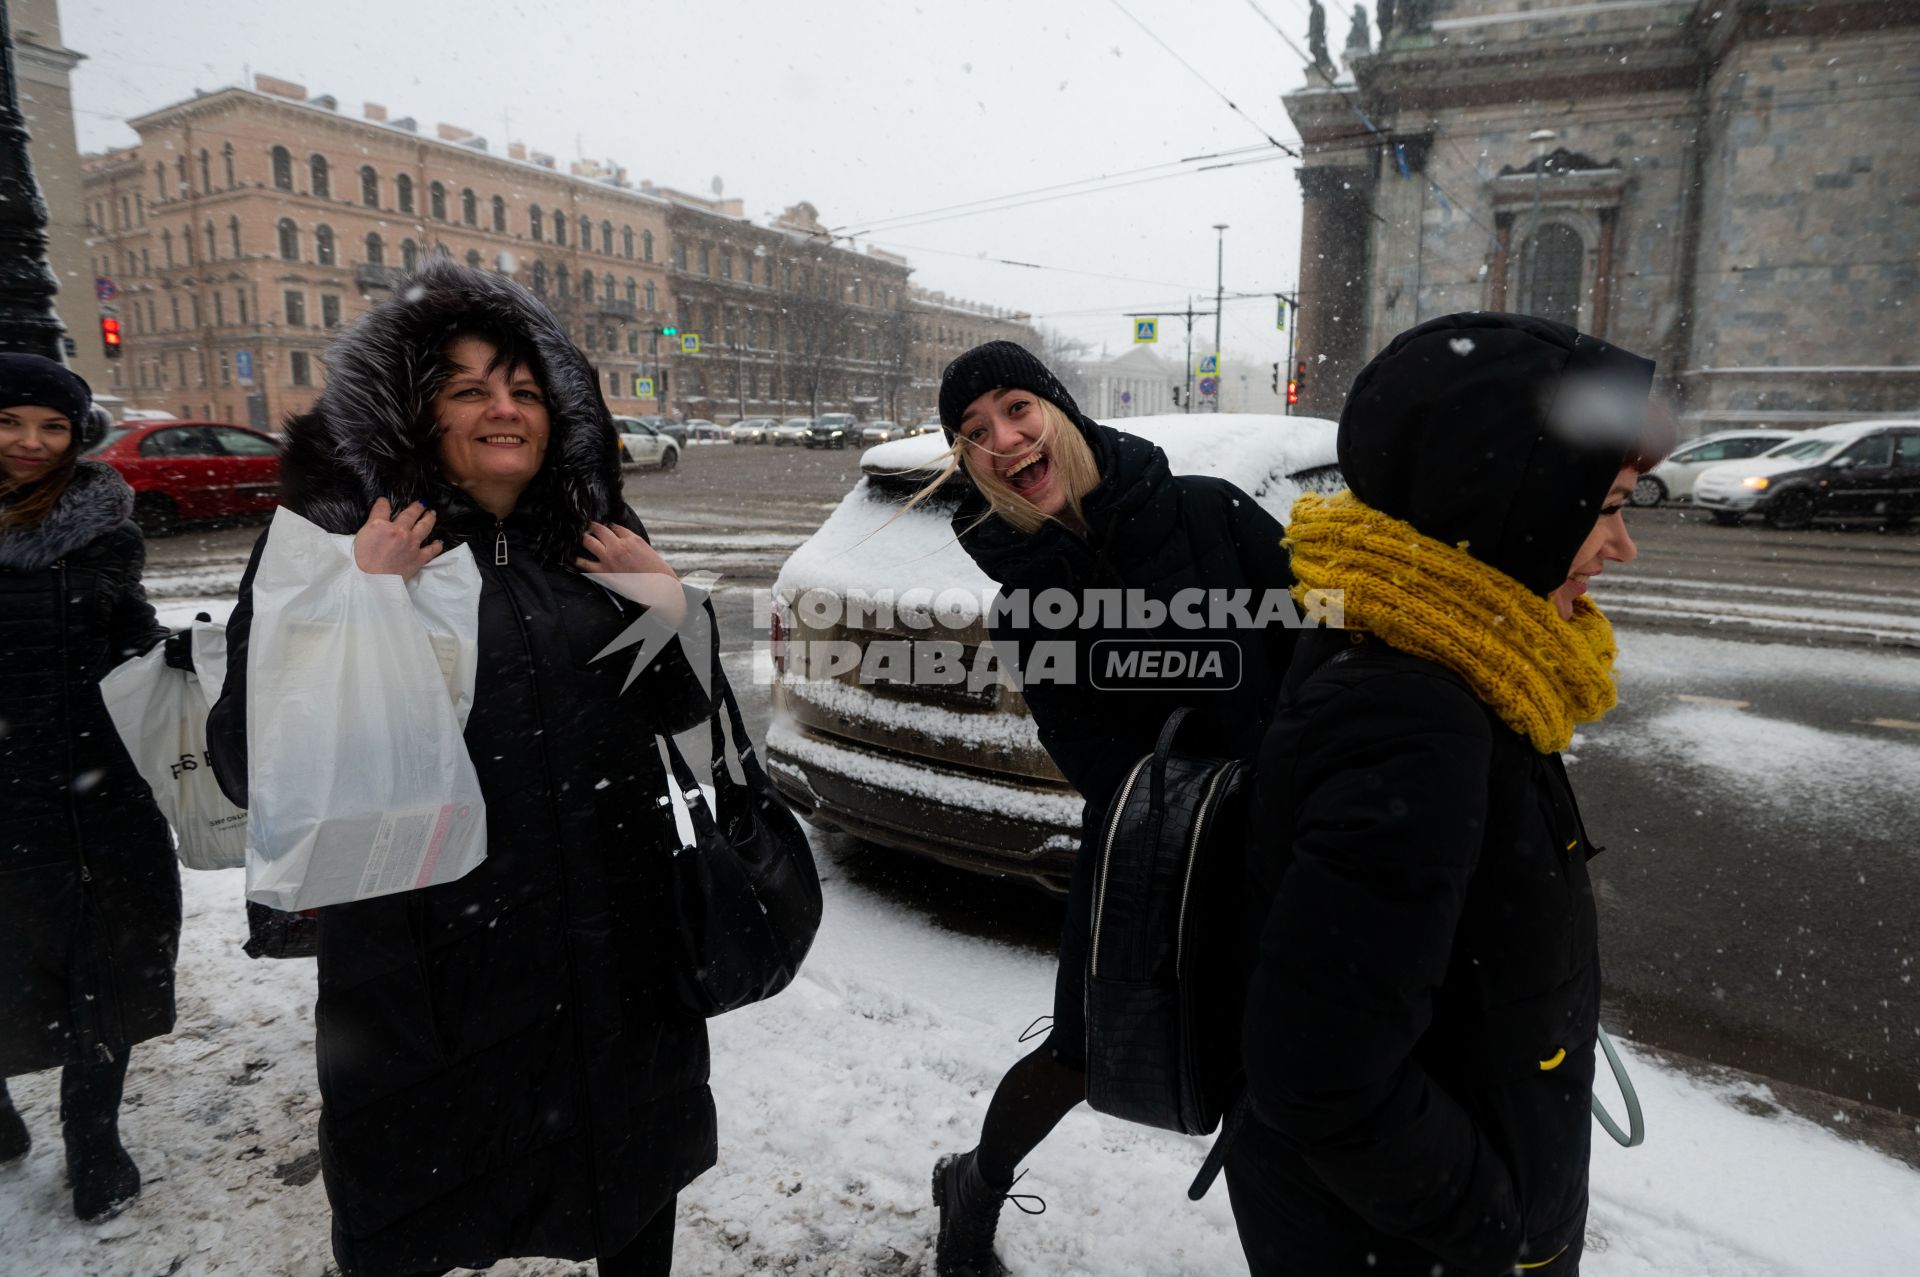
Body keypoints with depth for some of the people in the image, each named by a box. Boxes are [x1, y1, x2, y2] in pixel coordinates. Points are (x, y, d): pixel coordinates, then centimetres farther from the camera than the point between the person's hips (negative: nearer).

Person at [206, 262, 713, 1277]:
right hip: (427, 977, -3)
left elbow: (677, 709, 9)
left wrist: (669, 602, -8)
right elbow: (252, 772, -12)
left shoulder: (594, 538, 3)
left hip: (618, 955, 4)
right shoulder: (330, 539, -7)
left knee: (638, 1188, 23)